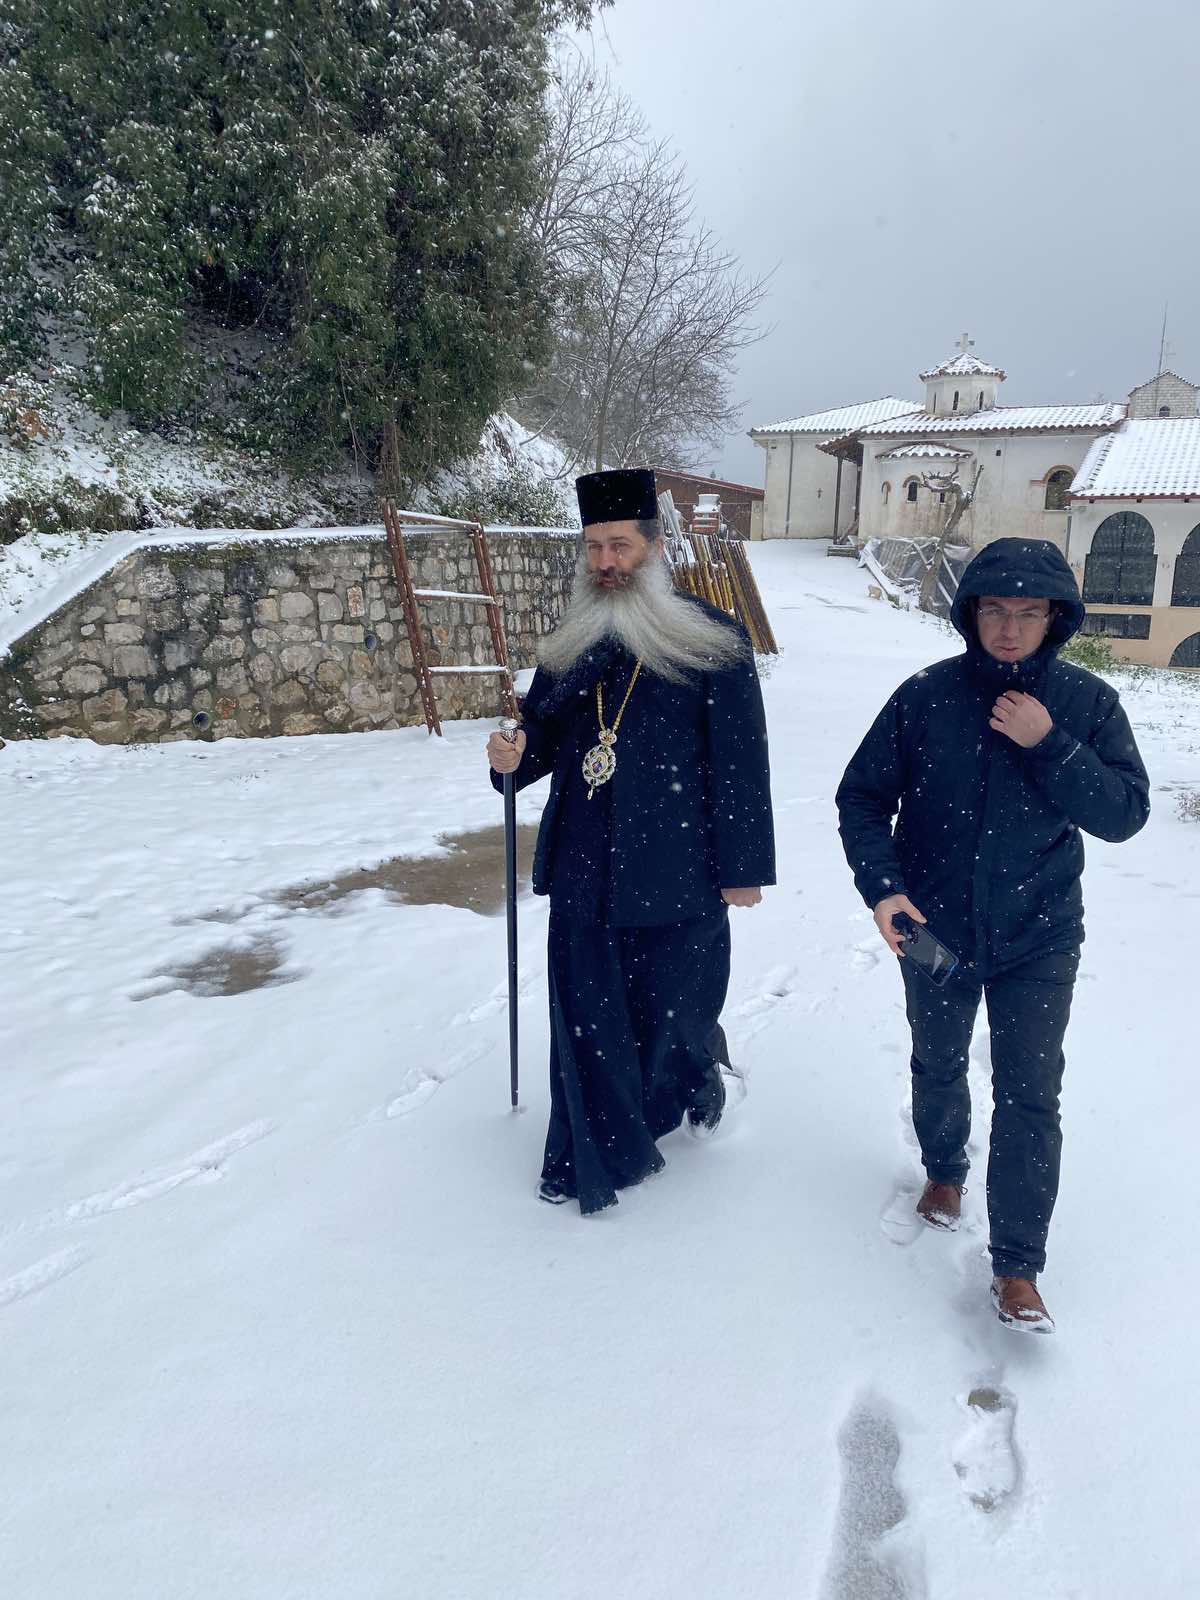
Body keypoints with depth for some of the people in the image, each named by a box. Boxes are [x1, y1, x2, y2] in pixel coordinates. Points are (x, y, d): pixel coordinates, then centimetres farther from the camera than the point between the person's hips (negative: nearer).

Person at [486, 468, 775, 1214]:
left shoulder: (714, 641, -7)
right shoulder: (570, 641, 8)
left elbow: (741, 762, -7)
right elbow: (545, 734, 16)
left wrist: (744, 866, -6)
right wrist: (514, 755, -8)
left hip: (676, 874, -4)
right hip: (583, 871, 4)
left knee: (674, 1009, 11)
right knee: (588, 1016, 10)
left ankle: (699, 1075, 47)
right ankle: (597, 1159, 31)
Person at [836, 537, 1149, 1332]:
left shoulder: (1087, 702, -8)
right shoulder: (927, 696, -11)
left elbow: (1125, 814, -11)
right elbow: (862, 796, -7)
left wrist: (1049, 746, -24)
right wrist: (882, 886, -20)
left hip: (1038, 939, -1)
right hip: (934, 930, 1)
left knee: (1030, 1095, -1)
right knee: (937, 1068, 20)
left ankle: (1018, 1267, 14)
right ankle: (944, 1169, 49)